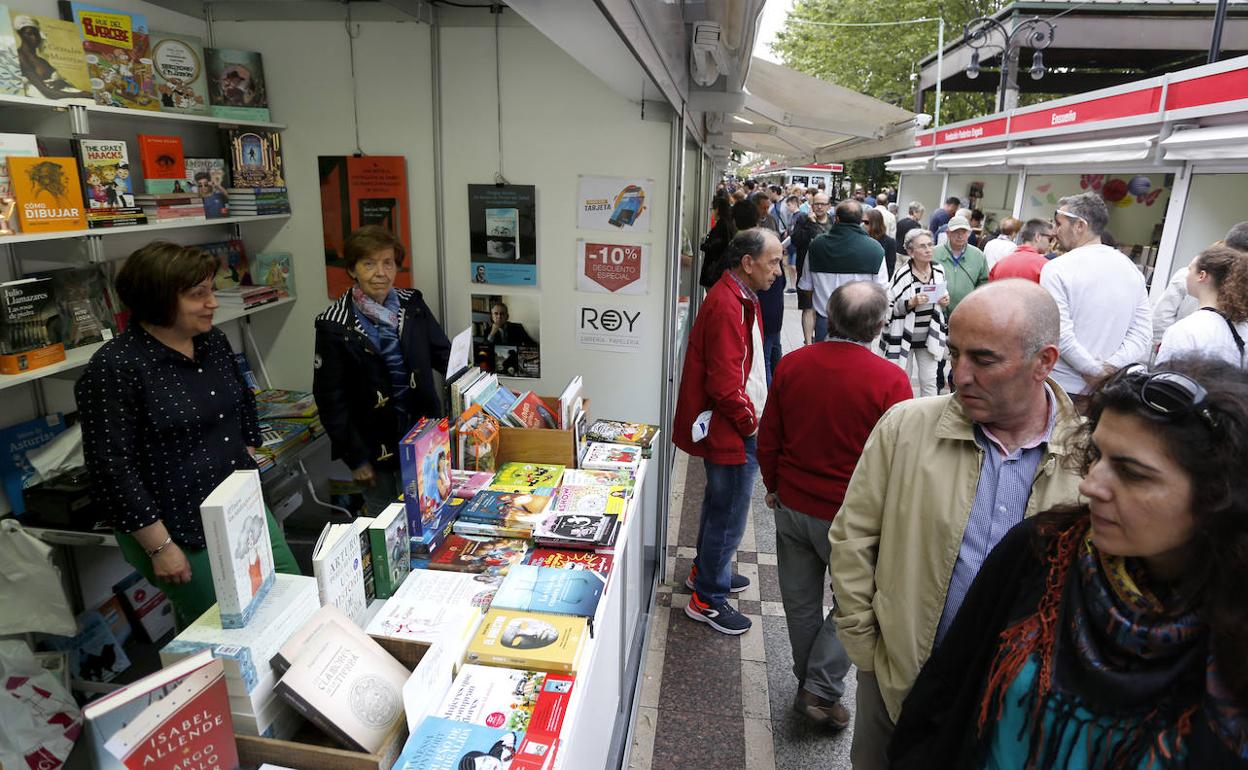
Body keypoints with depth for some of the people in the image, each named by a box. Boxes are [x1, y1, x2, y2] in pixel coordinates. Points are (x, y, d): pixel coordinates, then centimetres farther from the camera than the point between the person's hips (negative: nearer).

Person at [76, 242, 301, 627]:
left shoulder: (213, 341, 3)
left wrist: (247, 463, 12)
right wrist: (160, 547, -17)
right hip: (181, 532, -7)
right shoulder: (114, 369, -18)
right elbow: (113, 468, -19)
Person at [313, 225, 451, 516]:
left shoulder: (413, 305, -1)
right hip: (374, 447, -3)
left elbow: (443, 354, 6)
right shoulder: (334, 325, -10)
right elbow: (331, 399, -7)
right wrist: (355, 458, -8)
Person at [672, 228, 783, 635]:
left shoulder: (740, 297, 10)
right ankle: (708, 599, 20)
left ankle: (705, 570, 44)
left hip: (732, 428, 11)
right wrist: (750, 422, -14)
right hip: (731, 432, -11)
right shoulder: (727, 305, -25)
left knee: (720, 505, 25)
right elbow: (724, 385, -28)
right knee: (728, 516, 3)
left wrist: (752, 414, 11)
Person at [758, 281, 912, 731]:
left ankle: (808, 683, 38)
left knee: (800, 603, 19)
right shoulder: (890, 381, -18)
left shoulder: (791, 365, -6)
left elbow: (767, 440, 3)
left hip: (792, 506, 4)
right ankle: (821, 691, 19)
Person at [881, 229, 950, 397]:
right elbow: (889, 307, -16)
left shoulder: (938, 270, 2)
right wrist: (911, 303, -28)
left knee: (929, 382, 6)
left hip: (929, 337, 4)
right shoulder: (902, 274, -16)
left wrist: (944, 303, -4)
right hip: (904, 336, -4)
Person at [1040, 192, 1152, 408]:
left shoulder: (1057, 269, -12)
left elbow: (1059, 335, -19)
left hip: (1060, 386, -5)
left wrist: (1096, 372, -10)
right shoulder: (1131, 269, 7)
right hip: (1105, 391, 5)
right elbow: (1142, 333, 2)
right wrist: (1109, 368, -6)